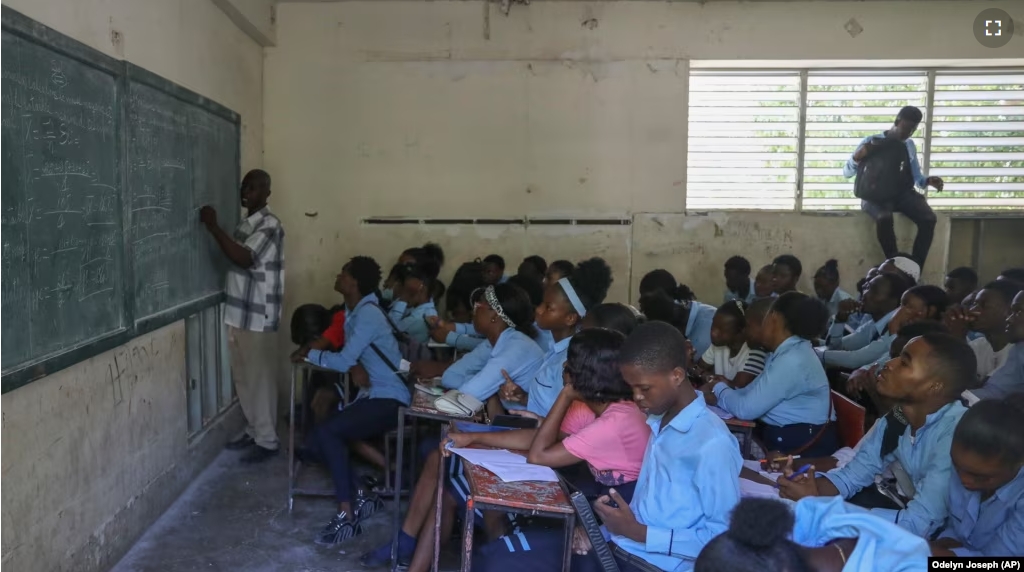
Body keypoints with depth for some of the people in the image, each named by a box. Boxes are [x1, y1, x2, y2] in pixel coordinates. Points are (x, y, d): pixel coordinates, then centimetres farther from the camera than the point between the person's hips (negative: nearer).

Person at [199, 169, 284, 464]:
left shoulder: (270, 225, -14)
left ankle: (267, 441, 10)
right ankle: (253, 431, 30)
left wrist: (213, 226, -25)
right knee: (242, 378, 16)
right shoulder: (245, 224, 15)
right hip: (238, 314, 9)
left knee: (260, 379, 0)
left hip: (258, 318, -9)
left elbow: (244, 258, -27)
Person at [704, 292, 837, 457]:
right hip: (783, 434, 8)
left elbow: (746, 409, -21)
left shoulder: (792, 361, -23)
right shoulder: (787, 352, 9)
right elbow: (752, 394, 11)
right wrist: (717, 395, -4)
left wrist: (718, 388, -3)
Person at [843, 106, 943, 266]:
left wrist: (928, 181, -6)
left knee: (929, 219, -26)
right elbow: (847, 173, 0)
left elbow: (916, 177, 19)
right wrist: (858, 157, -21)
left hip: (902, 193, 4)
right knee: (884, 218, -40)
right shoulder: (871, 142, 3)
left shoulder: (910, 145, 17)